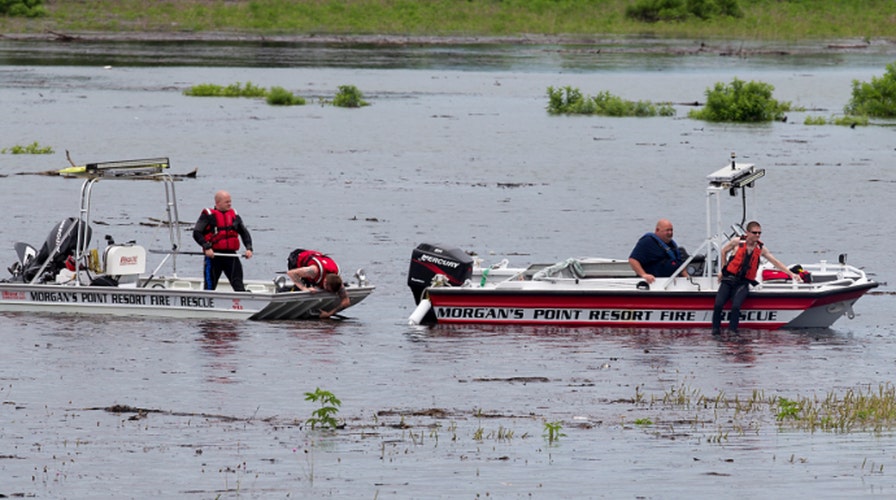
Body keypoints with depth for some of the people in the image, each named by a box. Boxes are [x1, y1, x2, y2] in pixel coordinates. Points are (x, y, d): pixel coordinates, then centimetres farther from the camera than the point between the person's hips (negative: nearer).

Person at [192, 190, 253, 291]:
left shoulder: (234, 215, 12)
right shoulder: (208, 215, -2)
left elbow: (244, 233, 16)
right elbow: (197, 233, -8)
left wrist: (249, 248, 0)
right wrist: (206, 247, -20)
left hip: (231, 255, 3)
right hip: (213, 255, -3)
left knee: (238, 285, -7)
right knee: (210, 287, 4)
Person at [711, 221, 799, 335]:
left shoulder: (760, 248, 3)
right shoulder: (737, 242, -1)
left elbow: (776, 262, 9)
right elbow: (724, 251, 17)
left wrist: (791, 274, 4)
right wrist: (724, 269, 16)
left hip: (743, 283, 0)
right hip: (729, 278, 0)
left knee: (736, 306, -26)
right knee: (718, 304, -17)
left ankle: (732, 331, -19)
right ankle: (716, 329, 0)